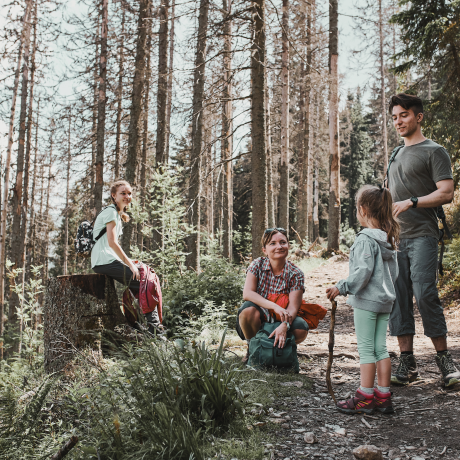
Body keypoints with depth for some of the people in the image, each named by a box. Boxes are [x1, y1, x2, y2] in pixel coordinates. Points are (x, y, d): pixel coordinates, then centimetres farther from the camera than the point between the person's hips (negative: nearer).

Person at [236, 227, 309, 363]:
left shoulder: (296, 274, -8)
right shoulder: (257, 265, -8)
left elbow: (293, 306, -17)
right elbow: (247, 293, -21)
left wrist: (284, 325, -41)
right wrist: (275, 307, -35)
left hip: (281, 320, 1)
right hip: (258, 321, -1)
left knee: (301, 329, -29)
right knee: (248, 309, -34)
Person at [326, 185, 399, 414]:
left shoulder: (365, 239, -15)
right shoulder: (389, 239, 11)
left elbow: (364, 271, -22)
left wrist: (342, 287, -16)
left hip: (366, 300, -8)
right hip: (385, 300, 8)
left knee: (366, 349, -2)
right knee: (381, 348, 11)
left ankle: (365, 398, 4)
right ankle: (383, 397, 15)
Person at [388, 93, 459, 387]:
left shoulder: (434, 151, 2)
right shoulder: (397, 154, 23)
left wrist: (411, 202, -17)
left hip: (422, 235, -6)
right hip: (395, 237, 7)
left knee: (425, 295, -14)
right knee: (398, 298, 2)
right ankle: (407, 363, 7)